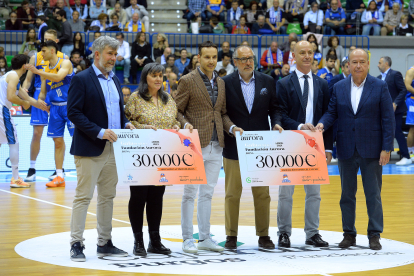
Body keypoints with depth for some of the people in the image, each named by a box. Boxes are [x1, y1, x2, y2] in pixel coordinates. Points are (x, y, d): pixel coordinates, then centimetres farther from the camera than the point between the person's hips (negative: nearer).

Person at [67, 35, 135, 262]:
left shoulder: (115, 80, 16)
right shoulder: (81, 79, -7)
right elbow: (73, 113, -14)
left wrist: (125, 124, 3)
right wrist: (99, 132, -19)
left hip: (112, 148, 7)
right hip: (89, 149, -7)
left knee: (108, 196, 10)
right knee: (83, 196, -5)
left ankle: (104, 243, 17)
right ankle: (76, 244, -1)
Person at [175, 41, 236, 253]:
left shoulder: (221, 83, 14)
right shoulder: (187, 81, -4)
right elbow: (177, 110, -3)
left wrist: (231, 127, 1)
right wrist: (185, 124, -21)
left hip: (216, 146, 6)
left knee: (207, 193, 11)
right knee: (190, 193, -1)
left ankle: (205, 237, 16)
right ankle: (187, 238, 5)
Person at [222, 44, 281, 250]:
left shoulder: (267, 82, 7)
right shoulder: (225, 83, 0)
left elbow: (274, 108, 9)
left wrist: (276, 123, -9)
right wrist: (231, 128, -17)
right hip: (234, 147, -2)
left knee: (262, 193, 6)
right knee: (232, 193, 4)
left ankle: (263, 235, 14)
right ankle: (231, 235, 12)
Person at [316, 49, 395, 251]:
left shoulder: (379, 87, -1)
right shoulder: (339, 87, 6)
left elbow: (388, 119, -3)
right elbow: (332, 112, 7)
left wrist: (386, 148, -9)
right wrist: (322, 123, -16)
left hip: (371, 150, -3)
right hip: (346, 150, 3)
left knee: (373, 194, 1)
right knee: (347, 194, 8)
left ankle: (374, 235, 8)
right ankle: (349, 234, 17)